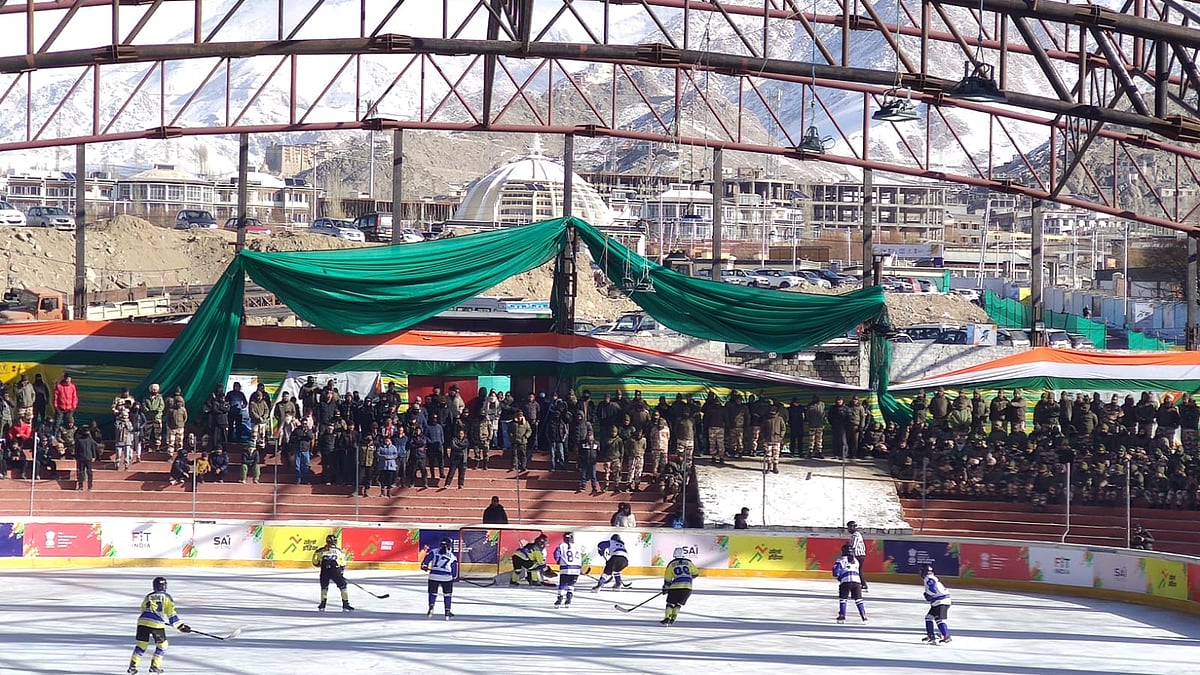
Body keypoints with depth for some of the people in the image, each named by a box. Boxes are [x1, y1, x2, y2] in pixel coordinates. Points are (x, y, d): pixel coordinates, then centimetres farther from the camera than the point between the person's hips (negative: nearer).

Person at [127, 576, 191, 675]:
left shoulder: (148, 596, 21)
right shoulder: (166, 597, 8)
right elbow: (171, 613, 3)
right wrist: (180, 626, 8)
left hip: (143, 622, 4)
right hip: (157, 624, -4)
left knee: (141, 644, 11)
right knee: (162, 644, 16)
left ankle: (132, 666, 2)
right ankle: (155, 666, 11)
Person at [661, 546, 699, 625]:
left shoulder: (671, 564, 7)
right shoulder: (688, 563, 11)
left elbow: (667, 578, 8)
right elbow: (696, 573, 17)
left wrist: (665, 587, 21)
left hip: (676, 586, -2)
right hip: (688, 587, 2)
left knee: (670, 603, 10)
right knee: (678, 604, 16)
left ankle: (667, 618, -3)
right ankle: (673, 618, 6)